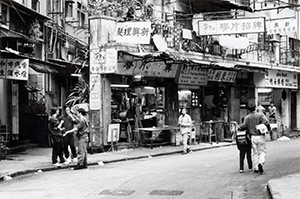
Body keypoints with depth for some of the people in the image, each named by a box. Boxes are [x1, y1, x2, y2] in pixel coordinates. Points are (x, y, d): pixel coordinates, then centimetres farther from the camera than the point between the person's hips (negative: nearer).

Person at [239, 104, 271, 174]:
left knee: (255, 153, 12)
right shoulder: (260, 115, -6)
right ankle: (261, 163, -18)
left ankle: (256, 168, 12)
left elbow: (244, 126, -5)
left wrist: (238, 127, 14)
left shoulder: (247, 117, 0)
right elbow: (266, 123, -18)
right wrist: (268, 128, 0)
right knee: (262, 151, 7)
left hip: (253, 137, 2)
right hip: (260, 136, -2)